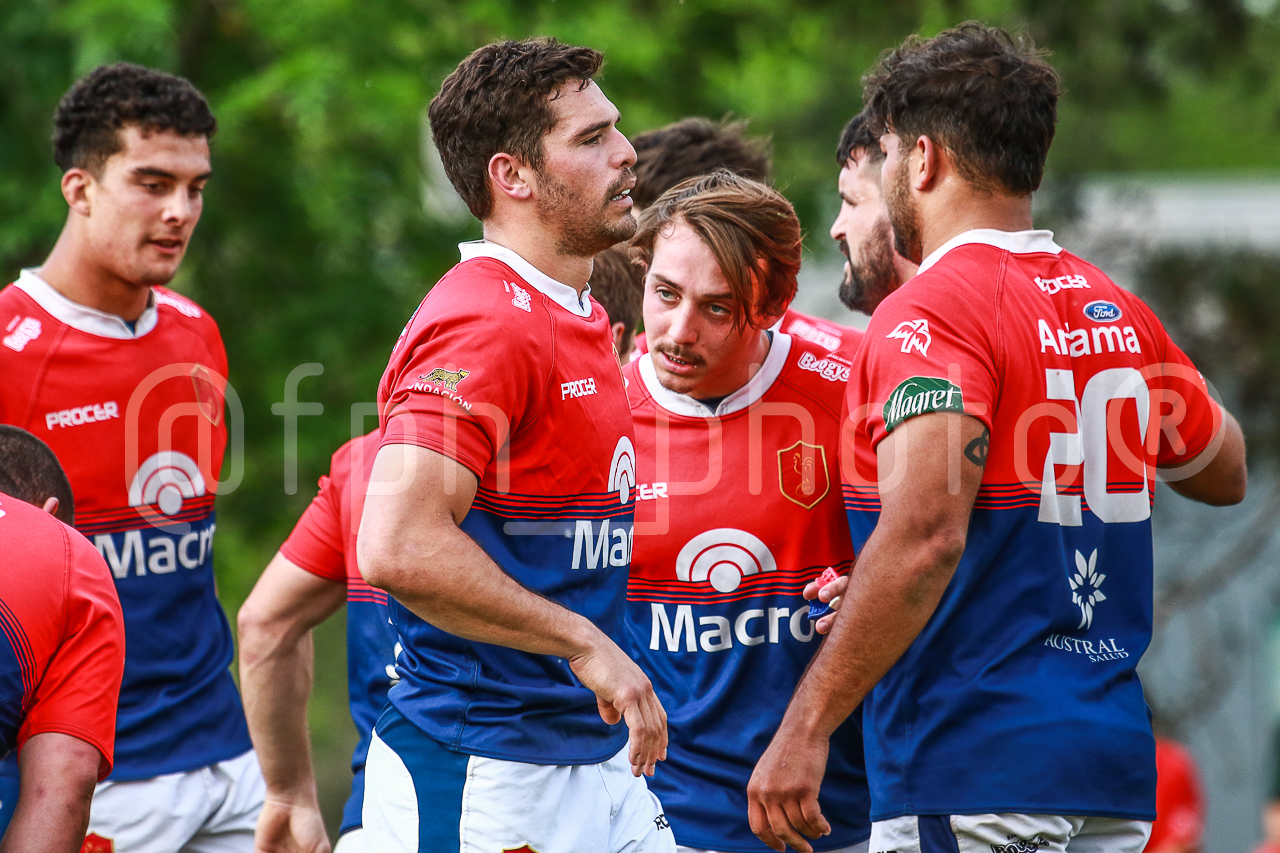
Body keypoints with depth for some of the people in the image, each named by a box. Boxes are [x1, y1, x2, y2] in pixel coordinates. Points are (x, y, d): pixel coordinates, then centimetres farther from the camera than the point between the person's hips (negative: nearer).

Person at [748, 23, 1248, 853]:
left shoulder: (932, 315, -11)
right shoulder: (1119, 311, 13)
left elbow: (925, 535, -24)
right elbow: (1224, 472, 31)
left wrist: (805, 728, -25)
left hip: (972, 783, -8)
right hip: (1115, 773, 8)